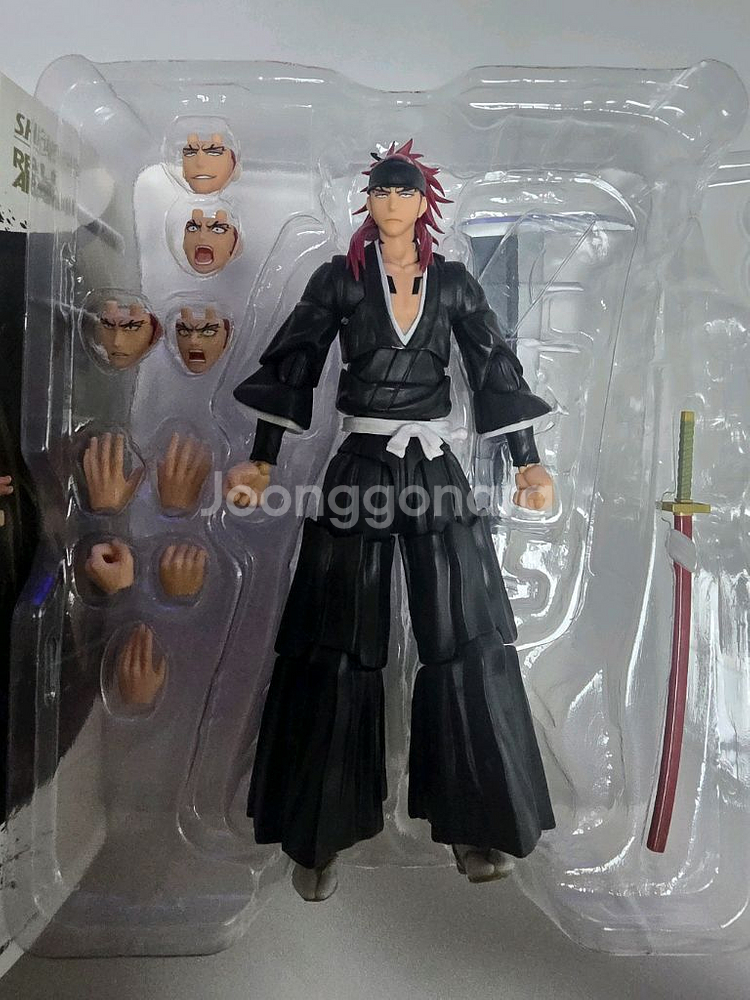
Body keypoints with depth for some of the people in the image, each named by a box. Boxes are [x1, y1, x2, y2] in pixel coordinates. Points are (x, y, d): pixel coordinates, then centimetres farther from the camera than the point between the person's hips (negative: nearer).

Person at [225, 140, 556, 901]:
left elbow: (497, 370, 8)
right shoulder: (339, 279, 7)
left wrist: (527, 465, 2)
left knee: (466, 641, 2)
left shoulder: (453, 283, 12)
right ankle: (317, 835, 18)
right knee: (337, 648, 2)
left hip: (435, 470, 2)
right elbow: (291, 366, 4)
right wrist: (260, 463, -2)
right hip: (360, 468, -1)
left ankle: (475, 824, 21)